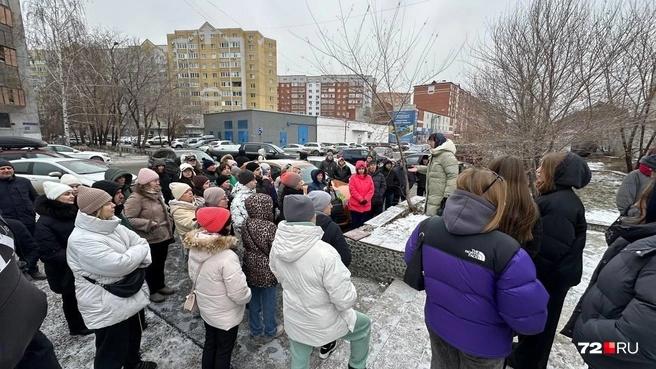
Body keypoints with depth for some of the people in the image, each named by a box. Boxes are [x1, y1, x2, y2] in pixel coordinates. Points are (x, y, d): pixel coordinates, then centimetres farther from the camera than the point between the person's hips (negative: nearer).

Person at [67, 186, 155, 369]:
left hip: (128, 296, 9)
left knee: (133, 335, 29)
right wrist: (140, 251, -15)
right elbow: (118, 265, -31)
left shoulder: (112, 225, 1)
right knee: (112, 352, 11)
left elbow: (141, 242, 1)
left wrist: (137, 257, -19)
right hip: (106, 306, -9)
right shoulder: (82, 239, -26)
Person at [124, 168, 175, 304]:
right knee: (150, 266, 9)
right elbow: (129, 219, -23)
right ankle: (151, 291, 27)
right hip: (149, 240, -8)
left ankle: (160, 285, 38)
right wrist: (149, 224, -26)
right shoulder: (136, 198, -20)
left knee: (161, 263, 21)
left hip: (163, 236, 8)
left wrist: (169, 221, 10)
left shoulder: (157, 194, 8)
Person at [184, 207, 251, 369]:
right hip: (226, 316, -6)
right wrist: (248, 295, -8)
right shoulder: (227, 257, -35)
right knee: (223, 351, 18)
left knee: (209, 344, 29)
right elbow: (239, 294, -29)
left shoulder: (194, 248, -13)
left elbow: (193, 276, 5)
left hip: (206, 309, 7)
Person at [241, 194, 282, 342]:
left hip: (250, 268, 6)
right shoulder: (269, 226, -25)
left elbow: (245, 245, 5)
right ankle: (269, 332, 32)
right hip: (266, 270, -6)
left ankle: (255, 331, 38)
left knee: (254, 301, 20)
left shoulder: (245, 224, -6)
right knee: (268, 302, 14)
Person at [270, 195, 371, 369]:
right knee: (364, 325, 24)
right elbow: (345, 300, -28)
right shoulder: (325, 253, -35)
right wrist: (352, 291, -7)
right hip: (324, 324, -4)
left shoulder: (277, 246, -15)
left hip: (293, 322, 5)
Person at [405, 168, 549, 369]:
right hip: (481, 343, -3)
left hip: (437, 324, 3)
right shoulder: (506, 251, -35)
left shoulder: (428, 227, -20)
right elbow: (530, 319, -25)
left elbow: (410, 259, 0)